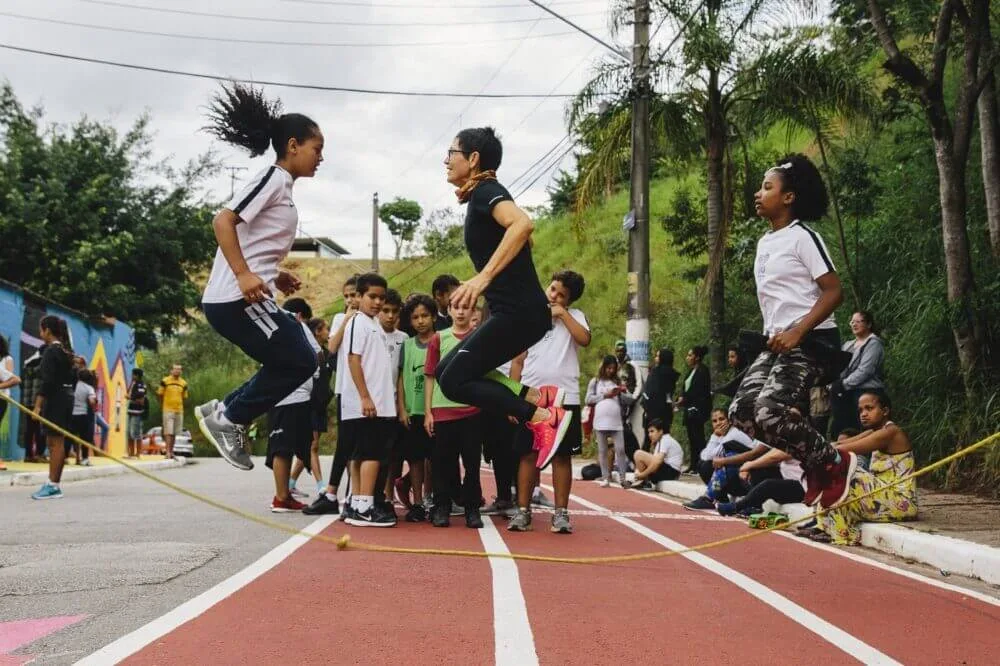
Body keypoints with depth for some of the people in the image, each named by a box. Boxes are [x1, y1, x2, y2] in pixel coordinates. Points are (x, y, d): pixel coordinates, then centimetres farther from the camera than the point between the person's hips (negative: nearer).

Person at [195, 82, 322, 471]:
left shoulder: (281, 186, 21)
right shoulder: (274, 178, -9)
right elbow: (224, 221, -21)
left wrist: (274, 276, 17)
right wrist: (244, 274, -28)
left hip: (245, 298, 10)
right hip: (236, 298, -10)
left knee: (297, 362, 13)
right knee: (299, 363, -5)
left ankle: (225, 412, 14)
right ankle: (228, 418, 3)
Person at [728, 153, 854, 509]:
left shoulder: (802, 237, -9)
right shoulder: (764, 242, 15)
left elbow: (833, 291, -15)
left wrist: (798, 332, -24)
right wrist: (773, 335, 15)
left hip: (810, 340, -9)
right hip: (778, 341, 9)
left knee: (769, 412, -24)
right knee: (741, 411, -3)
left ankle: (835, 462, -3)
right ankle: (815, 465, 9)